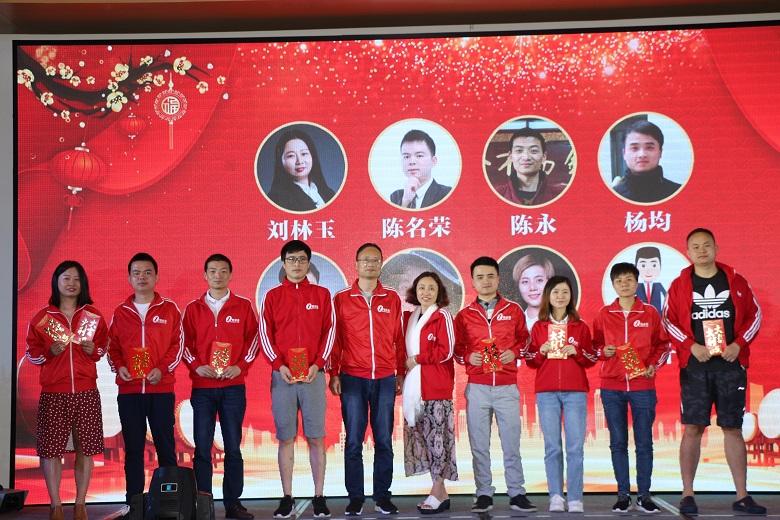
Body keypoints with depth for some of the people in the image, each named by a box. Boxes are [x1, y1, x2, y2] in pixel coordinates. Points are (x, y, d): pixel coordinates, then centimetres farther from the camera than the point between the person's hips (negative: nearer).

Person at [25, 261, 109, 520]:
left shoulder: (93, 315, 8)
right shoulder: (42, 317, 6)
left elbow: (104, 347, 16)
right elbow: (31, 352, 9)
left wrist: (93, 349, -5)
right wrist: (51, 351, -10)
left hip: (86, 392, 1)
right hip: (53, 393, -1)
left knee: (85, 448, 3)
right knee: (50, 448, -1)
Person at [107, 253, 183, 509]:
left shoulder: (169, 309, 4)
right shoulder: (120, 311, 10)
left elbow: (178, 344, 2)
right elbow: (112, 346, 11)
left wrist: (163, 369, -11)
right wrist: (118, 367, -7)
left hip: (161, 389, -2)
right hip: (128, 391, 2)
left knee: (166, 447, 2)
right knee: (133, 449, 7)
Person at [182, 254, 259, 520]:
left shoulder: (243, 306, 5)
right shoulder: (193, 308, 7)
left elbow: (253, 339, 4)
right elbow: (185, 342, 6)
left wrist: (241, 366, -9)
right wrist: (196, 366, -9)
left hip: (234, 386, 0)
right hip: (202, 387, 1)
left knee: (233, 447, 4)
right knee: (202, 448, 1)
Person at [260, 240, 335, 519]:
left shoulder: (321, 294, 8)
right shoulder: (272, 296, 8)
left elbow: (329, 331, 4)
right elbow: (265, 334, 4)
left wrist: (318, 364, -7)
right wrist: (279, 365, -8)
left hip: (313, 374, 0)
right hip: (282, 376, 0)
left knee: (316, 438, 1)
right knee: (285, 439, 3)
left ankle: (319, 497, 8)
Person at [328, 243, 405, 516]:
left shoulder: (392, 298, 9)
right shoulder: (341, 299, 5)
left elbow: (399, 338, 11)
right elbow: (335, 339, 5)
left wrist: (400, 373, 9)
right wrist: (334, 374, 0)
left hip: (385, 379, 1)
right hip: (352, 378, -1)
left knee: (384, 440, 3)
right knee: (353, 441, 1)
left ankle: (382, 497, 12)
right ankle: (355, 498, 10)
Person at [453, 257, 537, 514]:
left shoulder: (513, 310, 6)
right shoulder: (464, 315, 7)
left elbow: (524, 339, 15)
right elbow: (457, 348, 12)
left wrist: (514, 352, -4)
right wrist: (468, 357, -8)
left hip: (507, 387, 0)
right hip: (477, 388, 1)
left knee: (511, 444, 2)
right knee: (479, 446, 4)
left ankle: (517, 494, 12)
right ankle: (484, 495, 13)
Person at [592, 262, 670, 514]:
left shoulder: (650, 313, 4)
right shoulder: (604, 314, 6)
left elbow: (662, 345, 10)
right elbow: (595, 344, 13)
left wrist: (653, 365, -5)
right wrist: (603, 351, -7)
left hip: (642, 386, -1)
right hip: (612, 387, 1)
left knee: (644, 442, 2)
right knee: (618, 443, 4)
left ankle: (644, 495, 11)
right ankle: (623, 495, 12)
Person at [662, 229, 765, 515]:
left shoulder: (736, 281, 7)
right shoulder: (680, 284, 4)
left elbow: (754, 315, 8)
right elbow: (669, 321, 2)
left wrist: (739, 344, -6)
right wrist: (691, 346, -12)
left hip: (731, 364, 1)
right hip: (694, 366, -1)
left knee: (733, 428, 5)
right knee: (693, 428, -1)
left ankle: (742, 496, 12)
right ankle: (687, 495, 5)